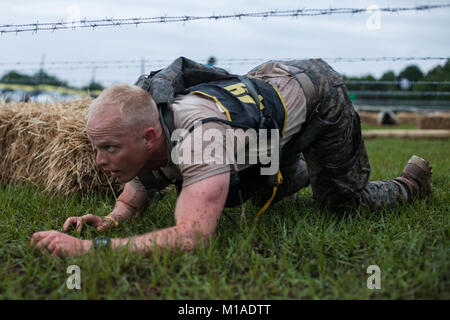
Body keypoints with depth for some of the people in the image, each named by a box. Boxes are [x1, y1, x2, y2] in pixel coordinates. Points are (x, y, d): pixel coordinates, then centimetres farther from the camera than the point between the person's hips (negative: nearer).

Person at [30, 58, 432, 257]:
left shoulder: (200, 135, -47)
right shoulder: (147, 127, -22)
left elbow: (191, 239, -57)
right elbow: (141, 182, -1)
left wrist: (90, 247, -58)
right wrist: (114, 218, -23)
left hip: (316, 93, -7)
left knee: (344, 204, 4)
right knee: (268, 196, 23)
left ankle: (411, 182, 35)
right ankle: (308, 170, 55)